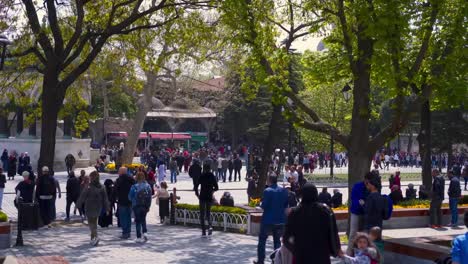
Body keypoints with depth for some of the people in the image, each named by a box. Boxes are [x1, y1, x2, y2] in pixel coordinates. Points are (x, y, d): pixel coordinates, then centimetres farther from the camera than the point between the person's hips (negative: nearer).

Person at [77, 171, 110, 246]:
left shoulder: (88, 188, -16)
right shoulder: (102, 187, 0)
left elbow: (82, 198, -9)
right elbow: (105, 199, 3)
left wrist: (78, 205, 5)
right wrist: (107, 208, 8)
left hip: (90, 208, -5)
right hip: (98, 208, 5)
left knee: (91, 223, 0)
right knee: (94, 222, 19)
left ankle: (96, 236, -22)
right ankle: (92, 239, 24)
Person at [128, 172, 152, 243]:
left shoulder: (134, 187, -13)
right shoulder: (148, 186, -3)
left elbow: (130, 197, -4)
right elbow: (150, 197, 1)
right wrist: (148, 206, 8)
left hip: (136, 206, -3)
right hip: (145, 206, 3)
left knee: (138, 221, 6)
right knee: (143, 219, 22)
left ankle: (139, 237, 7)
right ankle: (144, 232, 4)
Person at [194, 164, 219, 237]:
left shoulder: (201, 176, -5)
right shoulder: (212, 176, 1)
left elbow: (196, 186, -12)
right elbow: (216, 188, 2)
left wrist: (197, 194, 2)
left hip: (202, 197, -2)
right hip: (210, 197, 2)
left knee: (202, 214, 6)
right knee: (208, 212, 18)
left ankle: (203, 232, 1)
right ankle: (210, 226, -9)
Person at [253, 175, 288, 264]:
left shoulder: (267, 191, -16)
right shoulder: (284, 191, 0)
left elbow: (264, 206, -18)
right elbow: (286, 205, 6)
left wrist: (261, 204, 3)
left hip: (268, 220, -5)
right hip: (280, 220, 5)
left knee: (262, 240, 9)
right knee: (277, 240, 16)